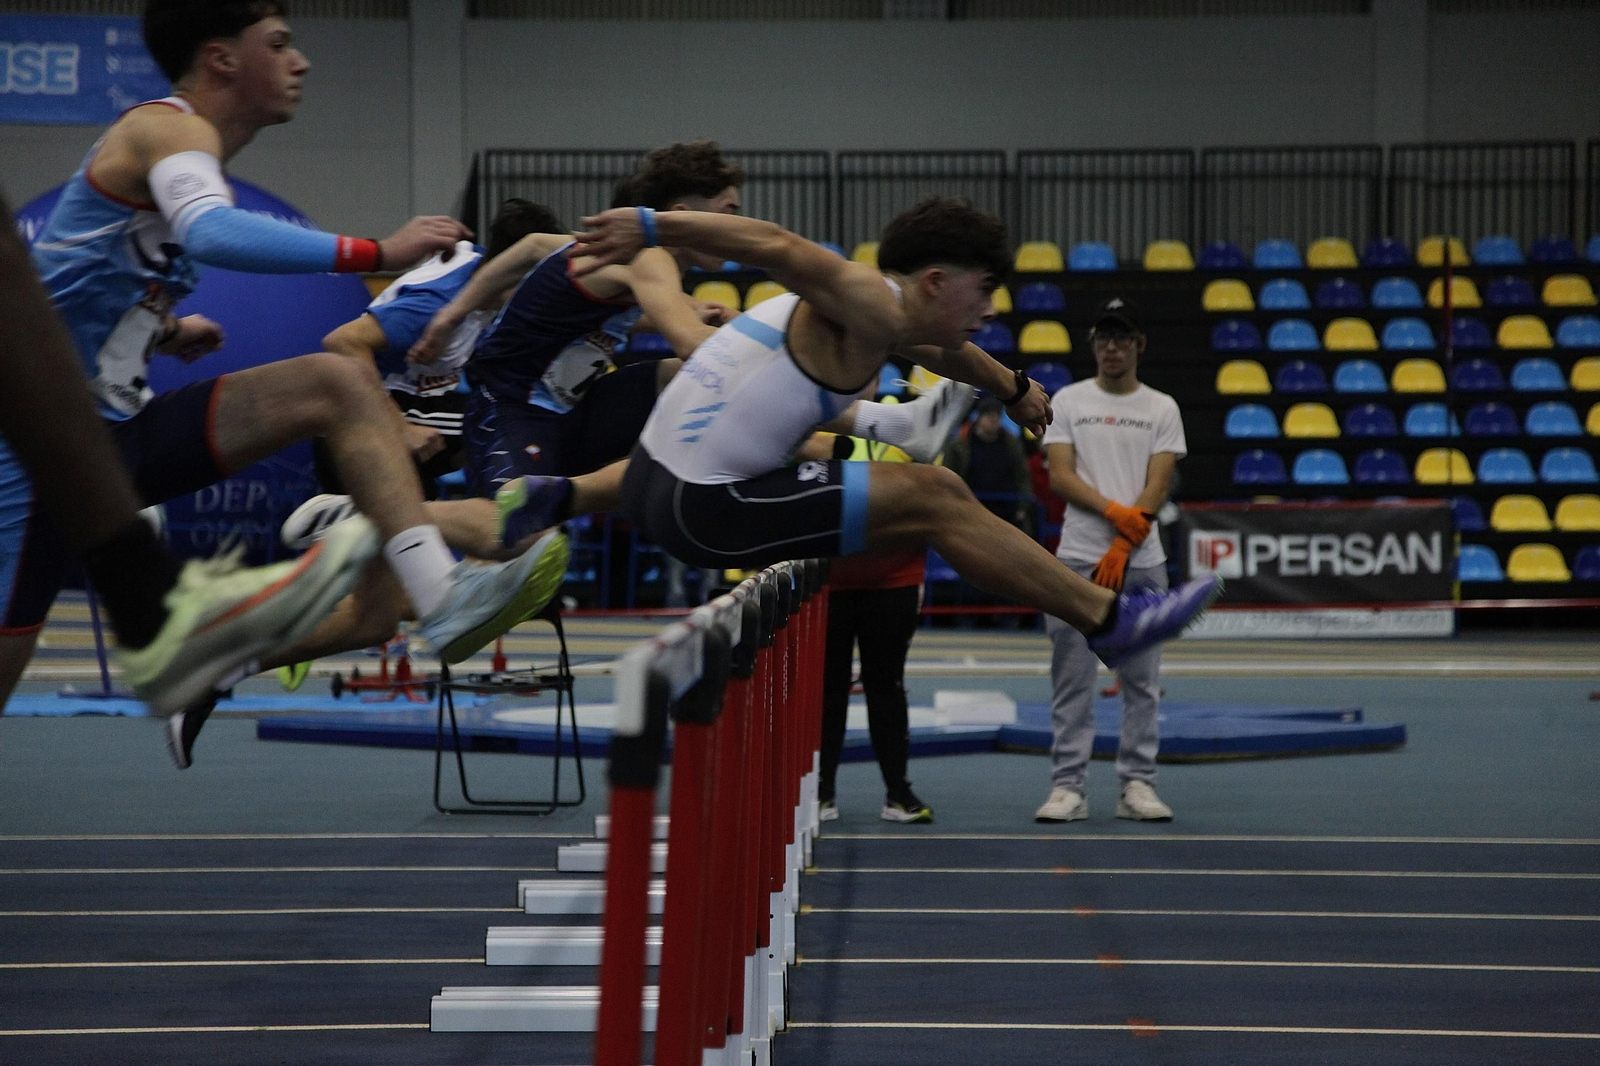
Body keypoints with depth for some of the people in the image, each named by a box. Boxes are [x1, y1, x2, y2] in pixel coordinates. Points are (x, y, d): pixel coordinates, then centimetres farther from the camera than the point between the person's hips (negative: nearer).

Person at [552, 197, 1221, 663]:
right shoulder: (873, 308, -12)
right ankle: (1109, 619, 0)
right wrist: (650, 229, -39)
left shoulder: (888, 319, 18)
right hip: (706, 510, -10)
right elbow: (780, 247, -27)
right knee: (936, 499, -7)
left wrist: (1012, 389, 57)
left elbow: (946, 350, 40)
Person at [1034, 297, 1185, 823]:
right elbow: (1059, 475, -2)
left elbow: (1158, 486, -1)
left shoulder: (1162, 408, 8)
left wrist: (1121, 548, -11)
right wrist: (1115, 511, -17)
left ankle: (1138, 785, 8)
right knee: (1071, 679, -2)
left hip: (1141, 563, 1)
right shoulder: (1068, 401, 7)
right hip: (1078, 558, -1)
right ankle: (1067, 787, 1)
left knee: (1142, 681, 2)